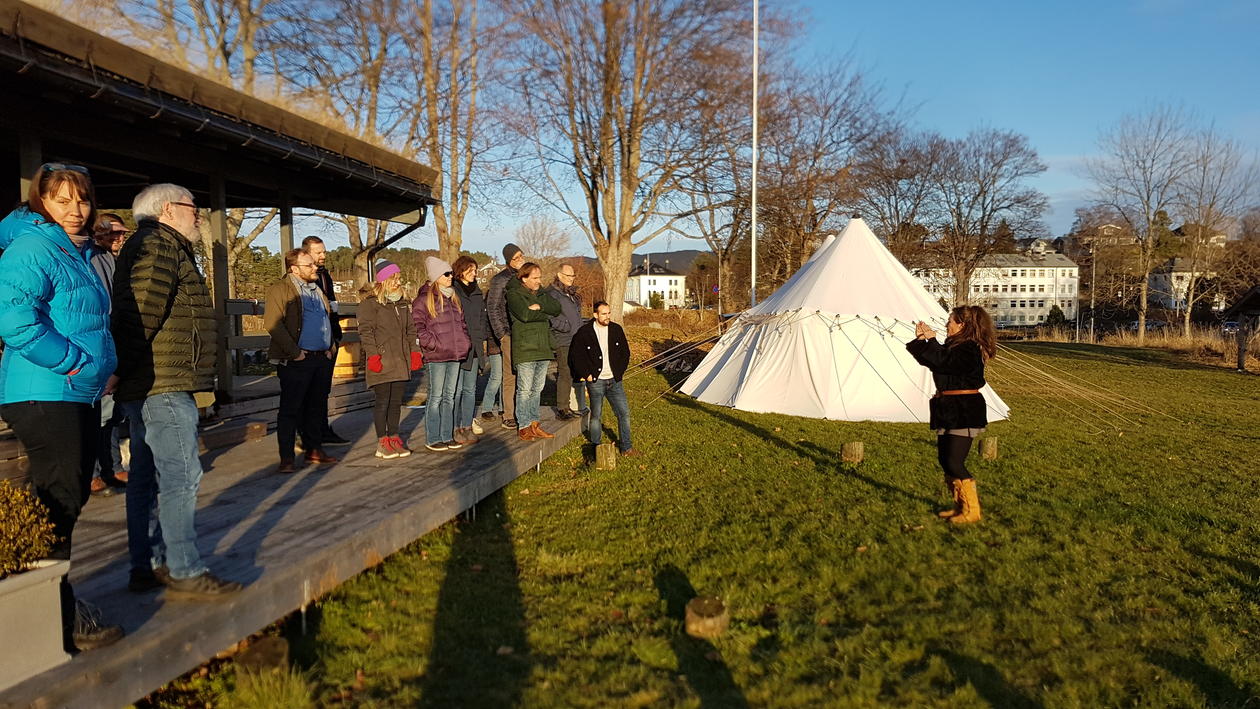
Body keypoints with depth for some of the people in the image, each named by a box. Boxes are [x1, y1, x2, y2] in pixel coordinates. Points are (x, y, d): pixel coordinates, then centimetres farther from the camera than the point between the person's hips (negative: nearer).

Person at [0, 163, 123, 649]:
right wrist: (80, 364, -20)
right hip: (45, 396, -10)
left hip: (80, 397, 10)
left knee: (70, 500, 16)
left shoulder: (78, 254, 17)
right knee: (57, 505, -5)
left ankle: (59, 604, 28)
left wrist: (102, 367, 12)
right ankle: (60, 624, 5)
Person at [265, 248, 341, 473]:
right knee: (290, 409, -3)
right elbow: (272, 323, -17)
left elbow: (327, 320, 29)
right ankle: (286, 458, 1)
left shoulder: (316, 290, 18)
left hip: (321, 359, 8)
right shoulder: (280, 289, -7)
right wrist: (294, 352, -18)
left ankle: (314, 450, 23)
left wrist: (330, 348, 16)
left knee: (317, 406, 13)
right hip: (296, 361, -8)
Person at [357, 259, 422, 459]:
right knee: (383, 402, -3)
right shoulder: (370, 303, -4)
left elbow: (411, 330, 20)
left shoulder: (403, 304, 17)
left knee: (396, 402, 10)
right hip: (382, 363, -6)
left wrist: (414, 352, 10)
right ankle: (382, 442, 4)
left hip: (401, 362, 6)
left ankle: (394, 438, 18)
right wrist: (373, 355, -15)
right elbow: (366, 332, -8)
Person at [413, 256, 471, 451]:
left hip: (455, 355, 7)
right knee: (436, 397, -3)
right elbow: (418, 327, -12)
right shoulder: (424, 299, -7)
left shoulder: (453, 298, 17)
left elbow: (461, 323, 24)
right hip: (436, 357, -7)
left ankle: (447, 436, 19)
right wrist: (433, 344, -16)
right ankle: (432, 439, 4)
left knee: (450, 396, 11)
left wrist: (464, 342, 12)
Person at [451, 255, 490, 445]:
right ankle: (455, 428, 2)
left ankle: (467, 425, 14)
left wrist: (484, 338, 16)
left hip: (475, 346, 7)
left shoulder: (477, 292, 17)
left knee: (470, 389, 9)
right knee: (457, 389, -4)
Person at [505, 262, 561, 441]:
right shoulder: (514, 294, -4)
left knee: (537, 389, 11)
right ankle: (523, 426, 3)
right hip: (525, 349, -7)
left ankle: (533, 424, 18)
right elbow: (525, 314, -19)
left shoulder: (541, 294, 18)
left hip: (543, 348, 7)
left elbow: (556, 308, 3)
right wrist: (545, 315, -6)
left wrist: (539, 307, -11)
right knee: (524, 390, -3)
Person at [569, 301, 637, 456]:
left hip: (614, 380, 4)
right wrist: (586, 375, -5)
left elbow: (625, 352, 14)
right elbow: (575, 356, -2)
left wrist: (619, 372, 6)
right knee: (596, 416, 2)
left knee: (624, 413, 3)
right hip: (595, 381, -4)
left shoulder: (616, 330, 6)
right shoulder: (584, 332, -6)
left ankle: (626, 447, 14)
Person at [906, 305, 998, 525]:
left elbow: (942, 361, -28)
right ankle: (960, 505, 24)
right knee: (945, 460, 13)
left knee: (954, 463, -10)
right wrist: (921, 340, -2)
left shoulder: (969, 350, -16)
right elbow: (927, 359, 12)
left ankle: (972, 510, -1)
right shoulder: (954, 346, 15)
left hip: (964, 412, -10)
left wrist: (931, 340, -18)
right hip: (949, 410, 10)